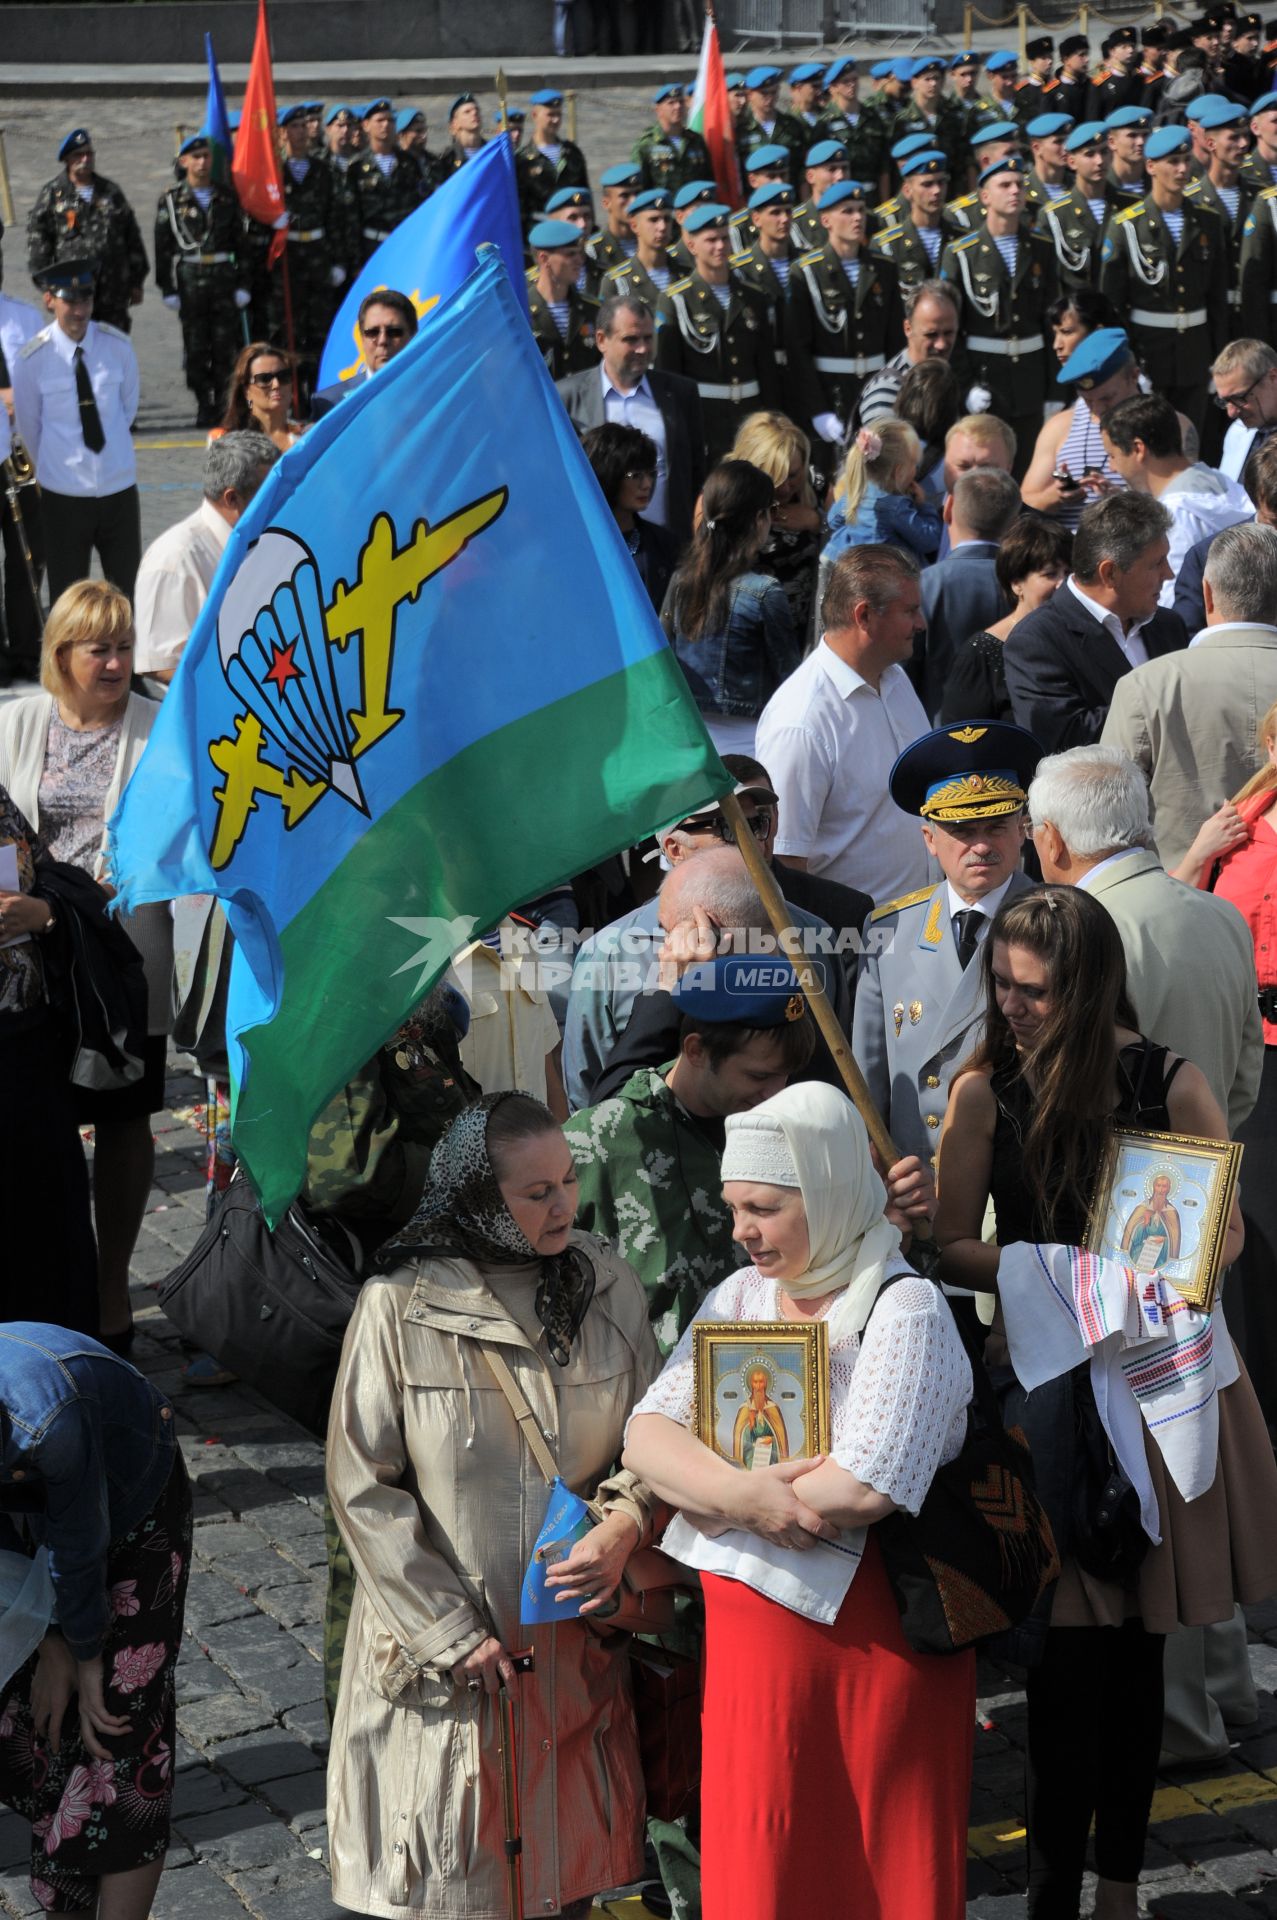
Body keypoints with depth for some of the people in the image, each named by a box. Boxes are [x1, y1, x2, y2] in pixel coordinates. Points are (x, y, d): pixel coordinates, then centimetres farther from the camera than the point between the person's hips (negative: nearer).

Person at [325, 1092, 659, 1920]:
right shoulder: (400, 1304, -12)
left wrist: (626, 1524, -14)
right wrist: (450, 1632, -11)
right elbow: (363, 1485, -9)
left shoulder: (608, 1285, -1)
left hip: (574, 1636, 3)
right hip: (445, 1652, -3)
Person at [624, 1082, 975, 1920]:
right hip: (752, 1638, 6)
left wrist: (706, 1489, -12)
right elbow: (647, 1434, -1)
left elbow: (860, 1490, -23)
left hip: (877, 1642, -5)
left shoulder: (905, 1310, -11)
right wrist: (741, 1493, -20)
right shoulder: (740, 1298, 9)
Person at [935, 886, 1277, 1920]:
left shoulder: (1171, 1083, -4)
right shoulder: (985, 1090, -3)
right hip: (1045, 1378, -1)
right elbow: (954, 1247, -2)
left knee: (1137, 1646, 9)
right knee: (1073, 1651, -5)